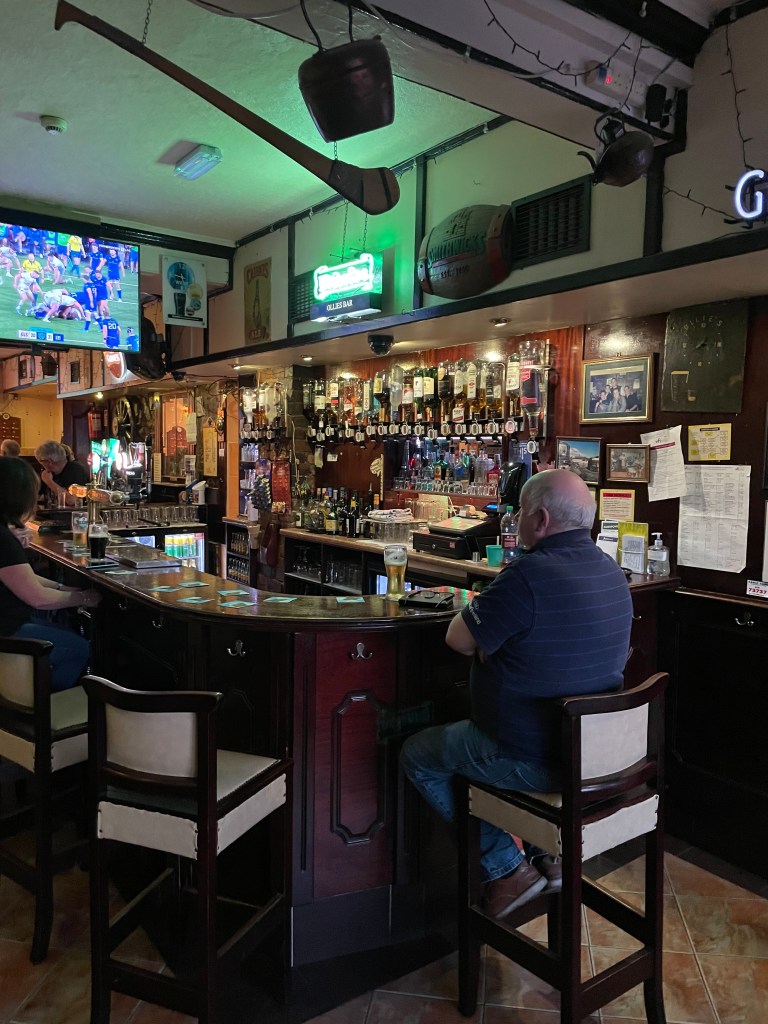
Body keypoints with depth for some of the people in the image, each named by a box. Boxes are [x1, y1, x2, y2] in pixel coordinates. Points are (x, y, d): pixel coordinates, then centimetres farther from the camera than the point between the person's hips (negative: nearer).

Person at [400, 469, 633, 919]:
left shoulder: (528, 575, -27)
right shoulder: (612, 572, 2)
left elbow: (460, 640, -16)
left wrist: (474, 608, 4)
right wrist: (494, 630, 3)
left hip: (534, 762, -8)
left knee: (417, 755, 13)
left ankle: (508, 869, 14)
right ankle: (550, 852, 29)